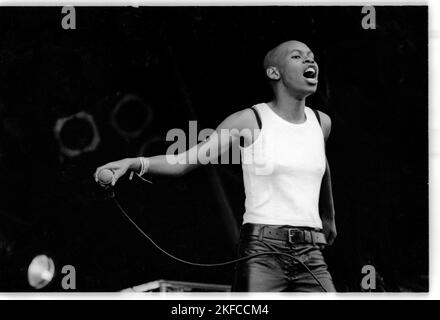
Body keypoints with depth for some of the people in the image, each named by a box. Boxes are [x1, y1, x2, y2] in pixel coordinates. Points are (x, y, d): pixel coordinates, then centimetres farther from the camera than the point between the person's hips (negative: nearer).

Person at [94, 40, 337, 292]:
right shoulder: (250, 120, -3)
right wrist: (132, 163, -25)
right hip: (262, 251, -5)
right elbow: (184, 161, -9)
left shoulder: (321, 122, 12)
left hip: (311, 257, 5)